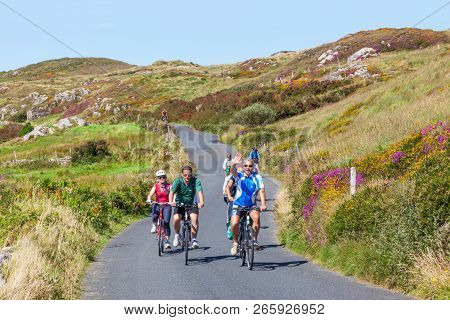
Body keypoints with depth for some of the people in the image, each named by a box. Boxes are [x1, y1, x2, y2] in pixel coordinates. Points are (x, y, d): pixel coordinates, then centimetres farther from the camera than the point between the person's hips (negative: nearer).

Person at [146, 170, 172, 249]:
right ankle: (155, 225, 6)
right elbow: (151, 194, -10)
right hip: (158, 205, 0)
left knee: (166, 222, -9)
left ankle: (167, 240, -1)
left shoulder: (169, 186, 0)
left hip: (167, 206, 0)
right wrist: (149, 200, -33)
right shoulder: (156, 186, 2)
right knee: (154, 217, -30)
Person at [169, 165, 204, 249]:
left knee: (195, 218, -27)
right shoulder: (178, 181, -16)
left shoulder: (196, 181, -16)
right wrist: (171, 202, -47)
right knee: (176, 219, -23)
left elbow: (199, 192, -30)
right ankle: (177, 235, 6)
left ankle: (194, 239, -15)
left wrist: (201, 202, -49)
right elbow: (172, 192, -27)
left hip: (191, 204, 0)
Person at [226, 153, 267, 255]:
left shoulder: (257, 178, -4)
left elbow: (262, 190, -13)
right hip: (238, 205, 0)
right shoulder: (238, 176, -4)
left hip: (251, 205, 0)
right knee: (234, 224, -21)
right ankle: (235, 242, 8)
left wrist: (263, 204, -28)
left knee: (256, 217, -31)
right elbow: (233, 172, -26)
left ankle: (254, 239, -14)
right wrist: (233, 164, -50)